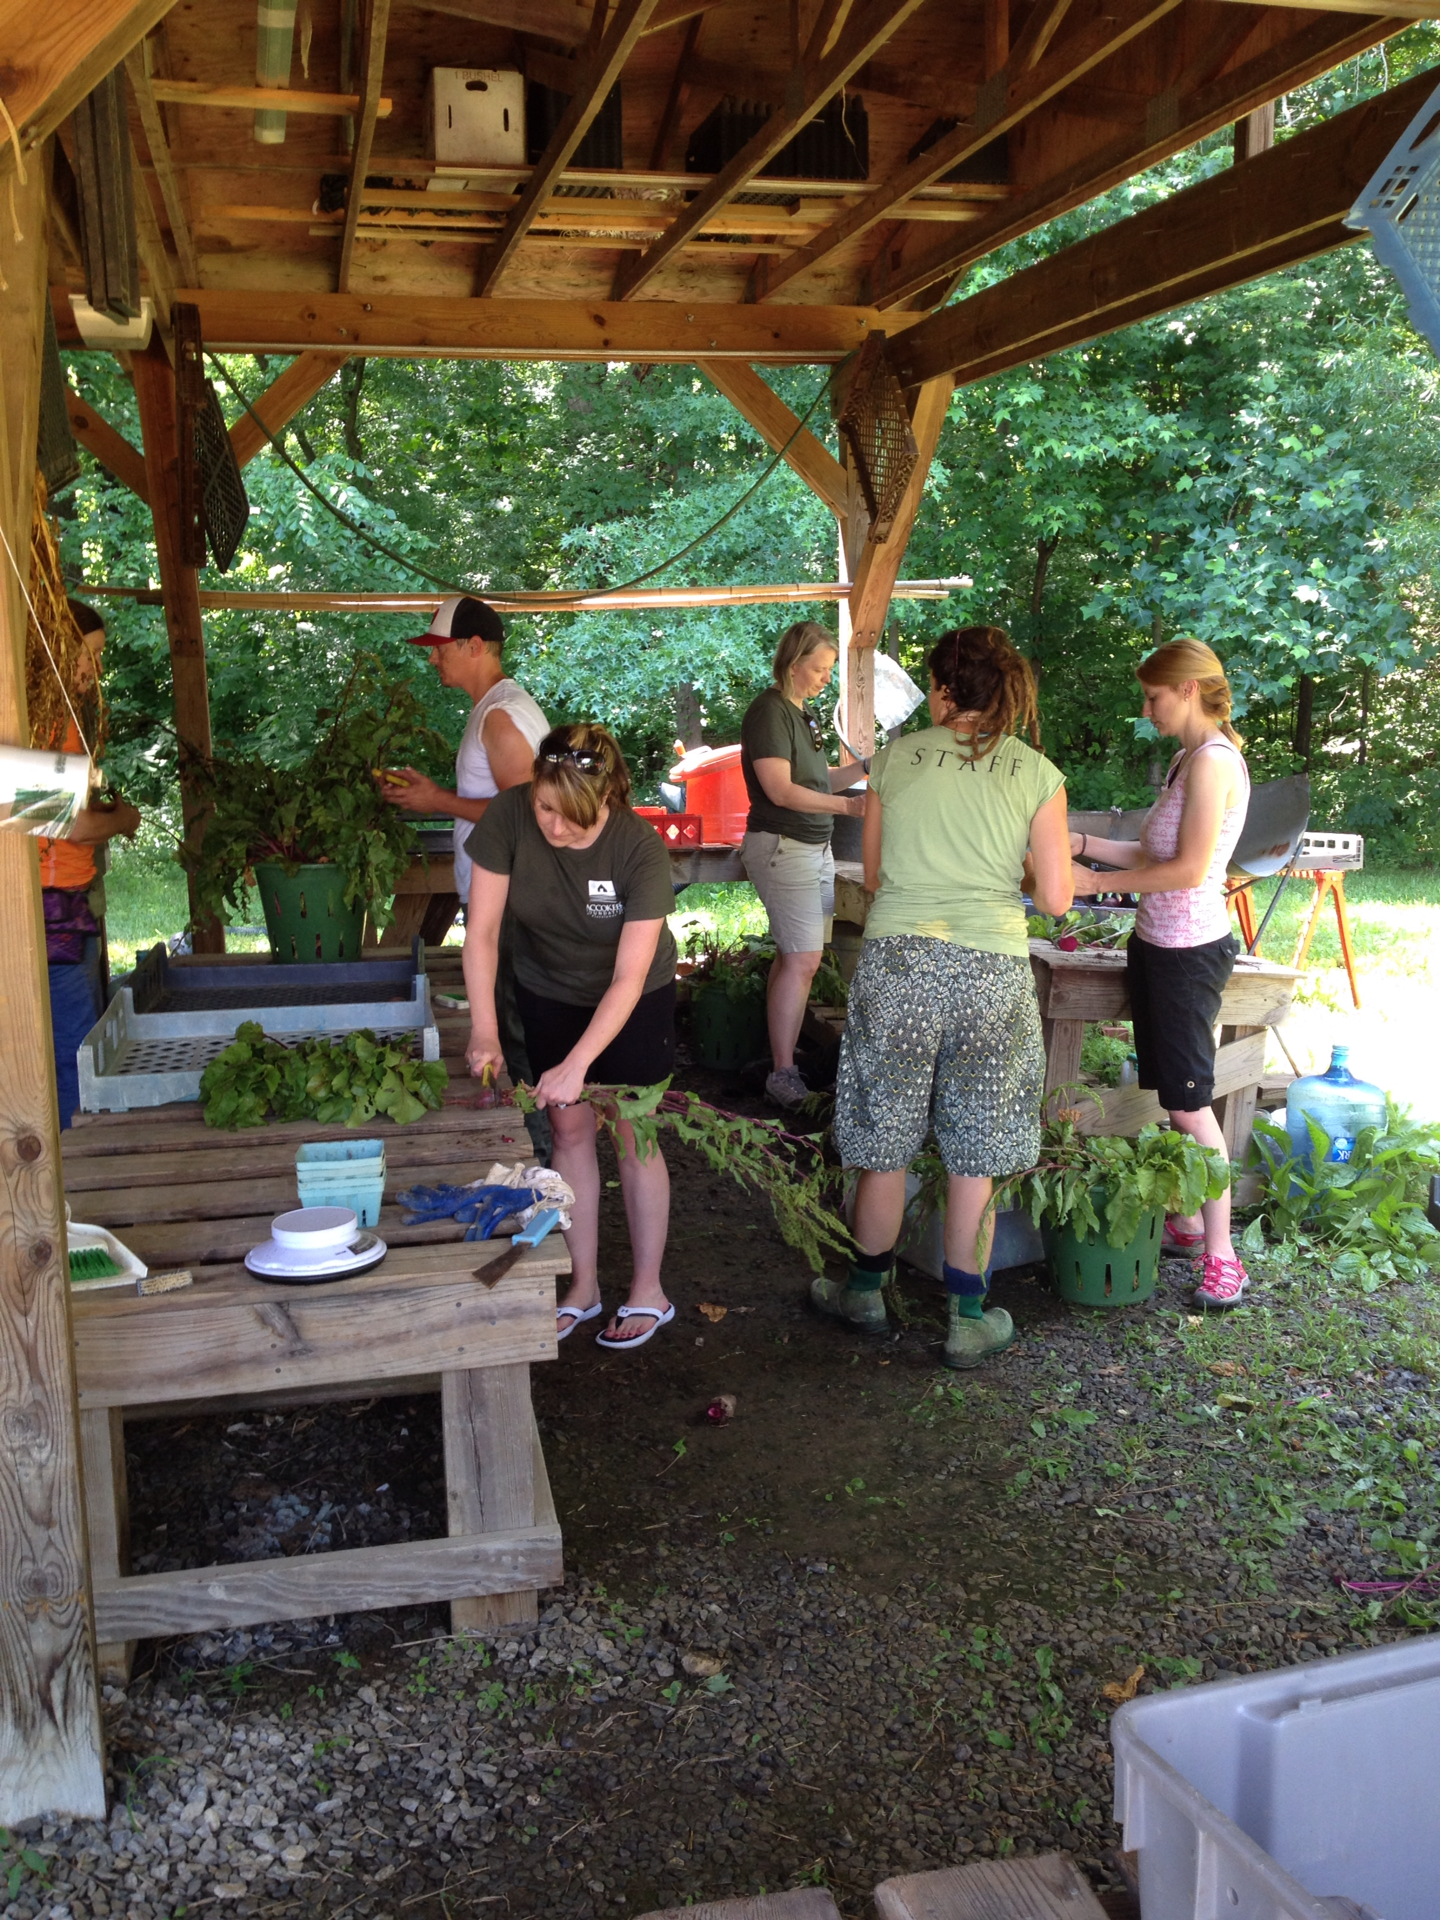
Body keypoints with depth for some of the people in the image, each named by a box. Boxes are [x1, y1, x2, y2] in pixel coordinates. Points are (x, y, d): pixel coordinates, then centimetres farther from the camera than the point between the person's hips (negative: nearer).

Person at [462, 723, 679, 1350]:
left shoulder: (640, 849, -32)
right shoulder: (509, 816, -25)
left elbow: (628, 978, -30)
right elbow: (481, 931, -21)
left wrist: (577, 1064, -36)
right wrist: (483, 1032, -28)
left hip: (633, 1000, -3)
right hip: (549, 993, 3)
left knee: (632, 1137, 1)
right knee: (570, 1131, 8)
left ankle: (648, 1292, 16)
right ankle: (583, 1286, 21)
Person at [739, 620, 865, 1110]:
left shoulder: (803, 713, 15)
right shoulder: (769, 712, -13)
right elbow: (780, 790, -21)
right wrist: (847, 804, -30)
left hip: (814, 846, 9)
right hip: (781, 846, -9)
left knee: (796, 955, 10)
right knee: (803, 958, -13)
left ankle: (783, 1047, 17)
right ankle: (782, 1073, -11)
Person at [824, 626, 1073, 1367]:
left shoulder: (895, 759, 2)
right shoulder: (1038, 774, 0)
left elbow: (874, 875, 9)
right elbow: (1055, 900, 0)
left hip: (897, 959, 1)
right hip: (990, 970, 0)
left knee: (884, 1140, 14)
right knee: (974, 1153, 11)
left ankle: (867, 1290, 31)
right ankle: (968, 1317, 21)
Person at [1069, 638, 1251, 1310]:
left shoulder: (1213, 761, -16)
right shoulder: (1189, 759, 14)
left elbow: (1189, 870, -21)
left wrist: (1096, 882, -15)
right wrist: (1082, 843, 8)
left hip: (1189, 951, -9)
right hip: (1158, 943, 9)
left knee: (1188, 1102, -5)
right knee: (1170, 1091, 12)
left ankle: (1221, 1256, 1)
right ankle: (1186, 1223, 22)